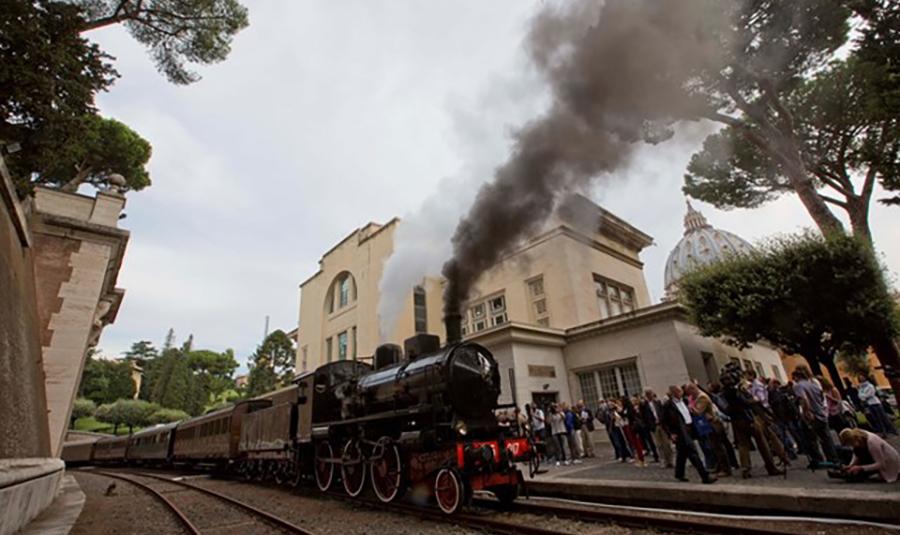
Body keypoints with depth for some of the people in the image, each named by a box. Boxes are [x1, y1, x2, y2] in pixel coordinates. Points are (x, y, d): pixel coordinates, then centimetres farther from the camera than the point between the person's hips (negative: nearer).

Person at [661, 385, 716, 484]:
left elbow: (688, 413, 21)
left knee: (682, 453, 18)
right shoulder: (668, 405, -13)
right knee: (693, 453, -11)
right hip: (680, 432, -8)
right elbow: (663, 421, -12)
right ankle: (705, 476, -7)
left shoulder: (683, 401, 10)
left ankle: (679, 474, 33)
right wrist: (670, 434, -17)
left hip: (689, 429, 8)